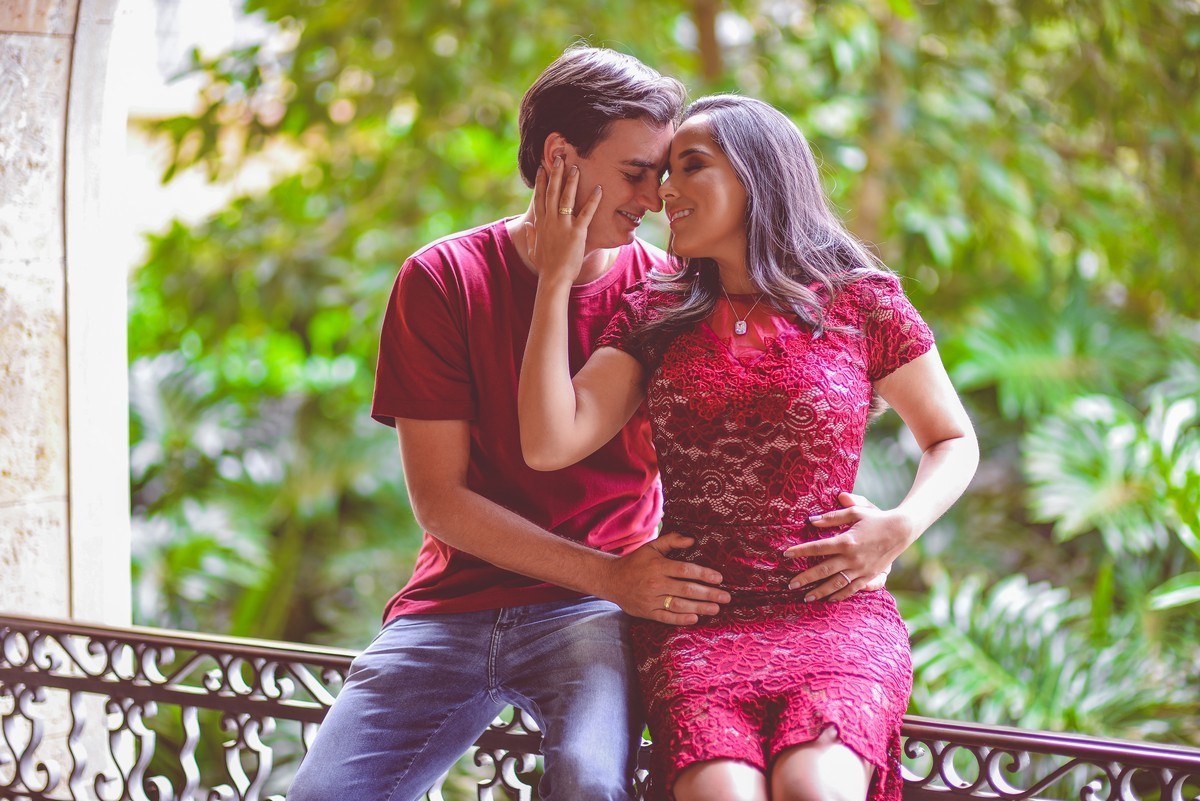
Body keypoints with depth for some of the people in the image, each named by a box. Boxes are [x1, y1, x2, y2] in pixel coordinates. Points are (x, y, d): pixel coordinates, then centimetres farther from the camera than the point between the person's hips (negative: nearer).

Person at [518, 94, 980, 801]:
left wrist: (899, 529, -2)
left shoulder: (862, 305, 7)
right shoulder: (655, 316, 13)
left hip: (835, 613, -1)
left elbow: (954, 440, 18)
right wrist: (557, 278, 0)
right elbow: (551, 444, -1)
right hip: (696, 625, 1)